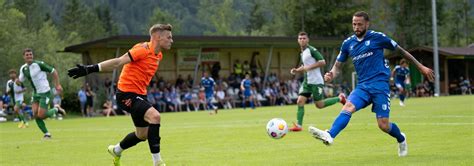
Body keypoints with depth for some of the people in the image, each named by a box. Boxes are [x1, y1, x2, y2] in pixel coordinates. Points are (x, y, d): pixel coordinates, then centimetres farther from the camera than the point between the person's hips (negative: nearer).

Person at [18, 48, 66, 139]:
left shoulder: (39, 64, -14)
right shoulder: (23, 68, 4)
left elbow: (53, 72, -8)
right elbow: (20, 80, 14)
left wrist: (57, 85, -11)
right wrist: (17, 81, -11)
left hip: (45, 92, -6)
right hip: (35, 93, 6)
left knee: (41, 115, -14)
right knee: (35, 115, -5)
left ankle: (56, 110, 14)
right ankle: (46, 134, 8)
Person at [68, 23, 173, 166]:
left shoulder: (158, 55, 9)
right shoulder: (143, 49, -19)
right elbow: (118, 62, -24)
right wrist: (90, 69, -30)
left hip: (139, 94, 10)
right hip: (127, 94, -10)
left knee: (143, 135, 18)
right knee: (155, 116, -28)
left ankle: (116, 150, 46)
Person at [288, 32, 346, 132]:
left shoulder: (312, 50, -12)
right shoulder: (302, 53, 15)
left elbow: (322, 62, -19)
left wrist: (309, 67, -22)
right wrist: (296, 71, 9)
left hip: (316, 82, -8)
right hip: (307, 82, 8)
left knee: (319, 105, 0)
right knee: (300, 101, -5)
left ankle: (340, 98, 20)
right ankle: (298, 125, -4)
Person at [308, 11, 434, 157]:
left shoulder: (377, 37, -2)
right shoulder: (348, 43, 10)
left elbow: (401, 50, 8)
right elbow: (338, 65, 18)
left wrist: (421, 67, 10)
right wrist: (331, 75, -7)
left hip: (380, 84, -3)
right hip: (362, 85, 3)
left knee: (383, 125, -8)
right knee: (348, 107, -26)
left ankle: (401, 139, 26)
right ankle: (329, 136, -47)